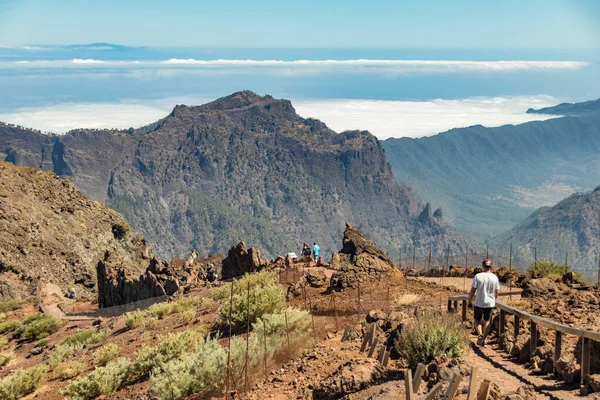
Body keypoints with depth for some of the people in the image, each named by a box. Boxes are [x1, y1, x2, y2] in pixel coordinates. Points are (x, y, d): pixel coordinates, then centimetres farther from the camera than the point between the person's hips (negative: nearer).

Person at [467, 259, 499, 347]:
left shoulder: (478, 276, -12)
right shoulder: (494, 277, -4)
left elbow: (472, 291, -11)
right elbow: (496, 292, 4)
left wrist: (469, 301, 0)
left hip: (479, 303, -2)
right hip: (490, 303, 2)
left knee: (477, 320, 15)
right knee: (486, 321, 14)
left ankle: (480, 334, -10)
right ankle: (484, 341, 14)